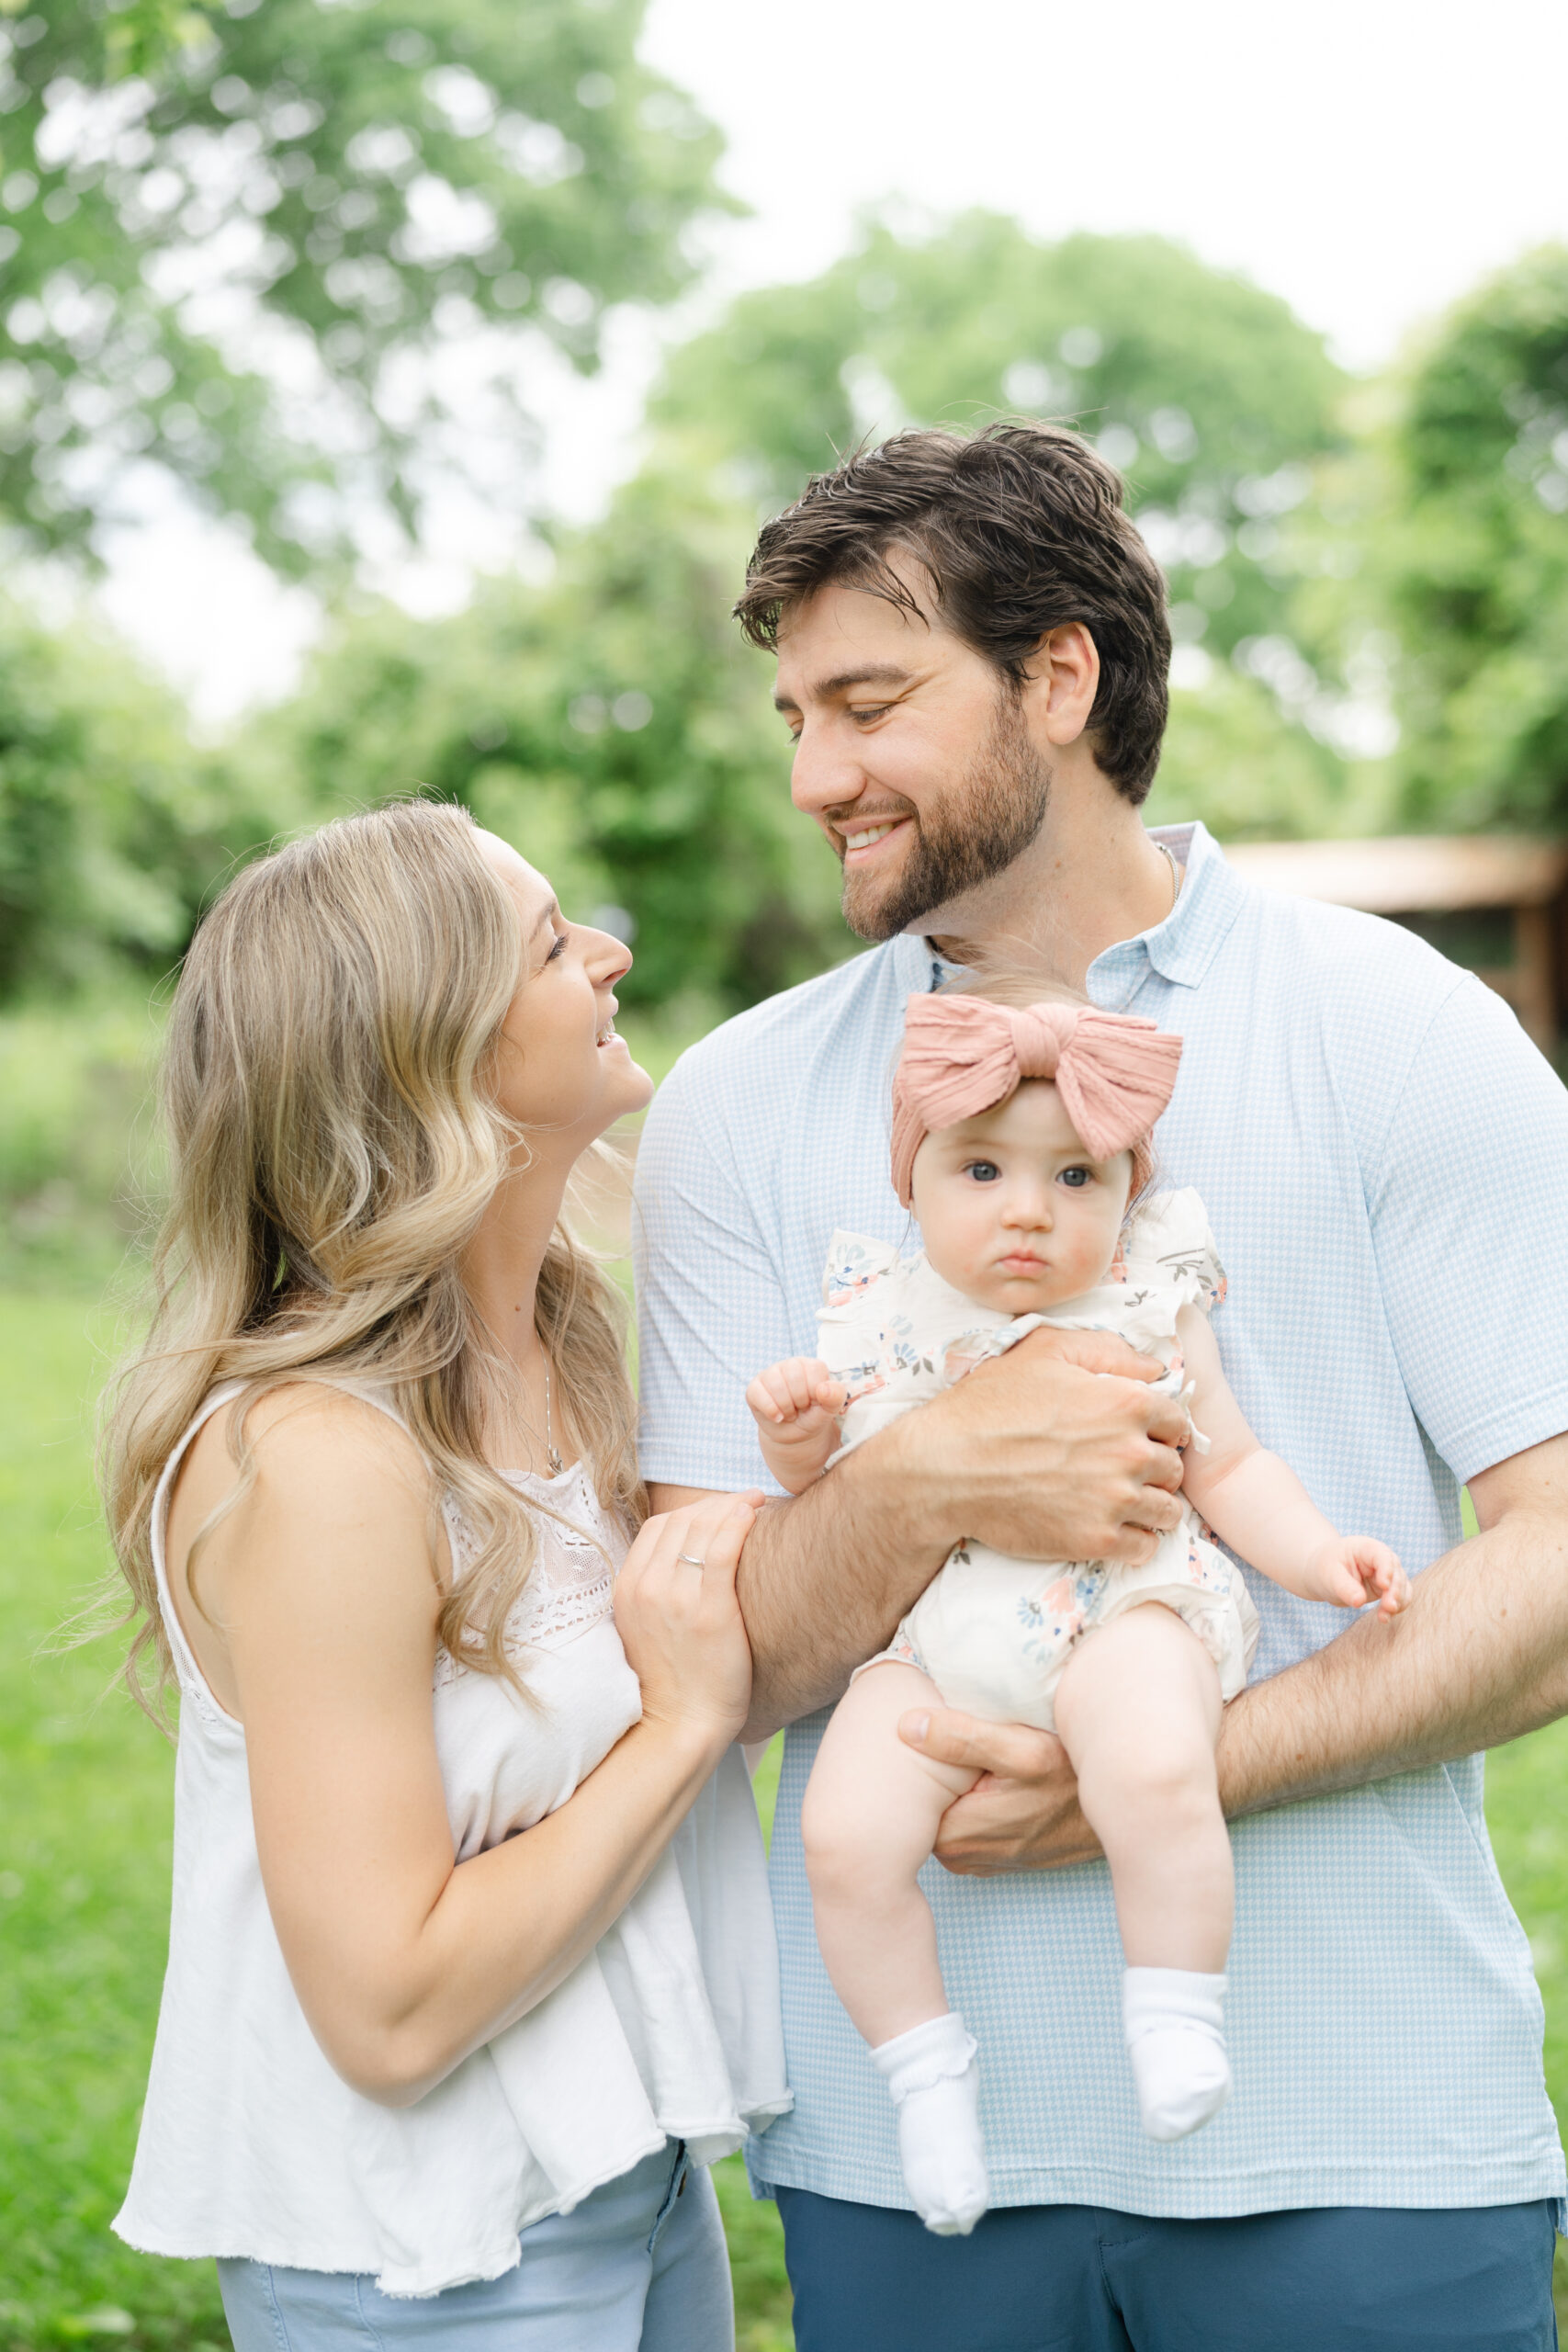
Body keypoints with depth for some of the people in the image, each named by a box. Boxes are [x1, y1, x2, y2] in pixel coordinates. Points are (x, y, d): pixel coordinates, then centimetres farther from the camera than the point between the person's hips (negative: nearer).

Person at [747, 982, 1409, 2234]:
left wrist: (1318, 1555, -6)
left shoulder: (1149, 1309, 4)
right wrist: (797, 1440, -6)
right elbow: (830, 1497, 16)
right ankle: (926, 2074, 2)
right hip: (932, 1637, 2)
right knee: (845, 1832, -19)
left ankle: (1177, 2025, -12)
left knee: (1156, 1771, -34)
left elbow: (1231, 1468, 10)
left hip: (1120, 1611, -2)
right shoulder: (884, 1319, 8)